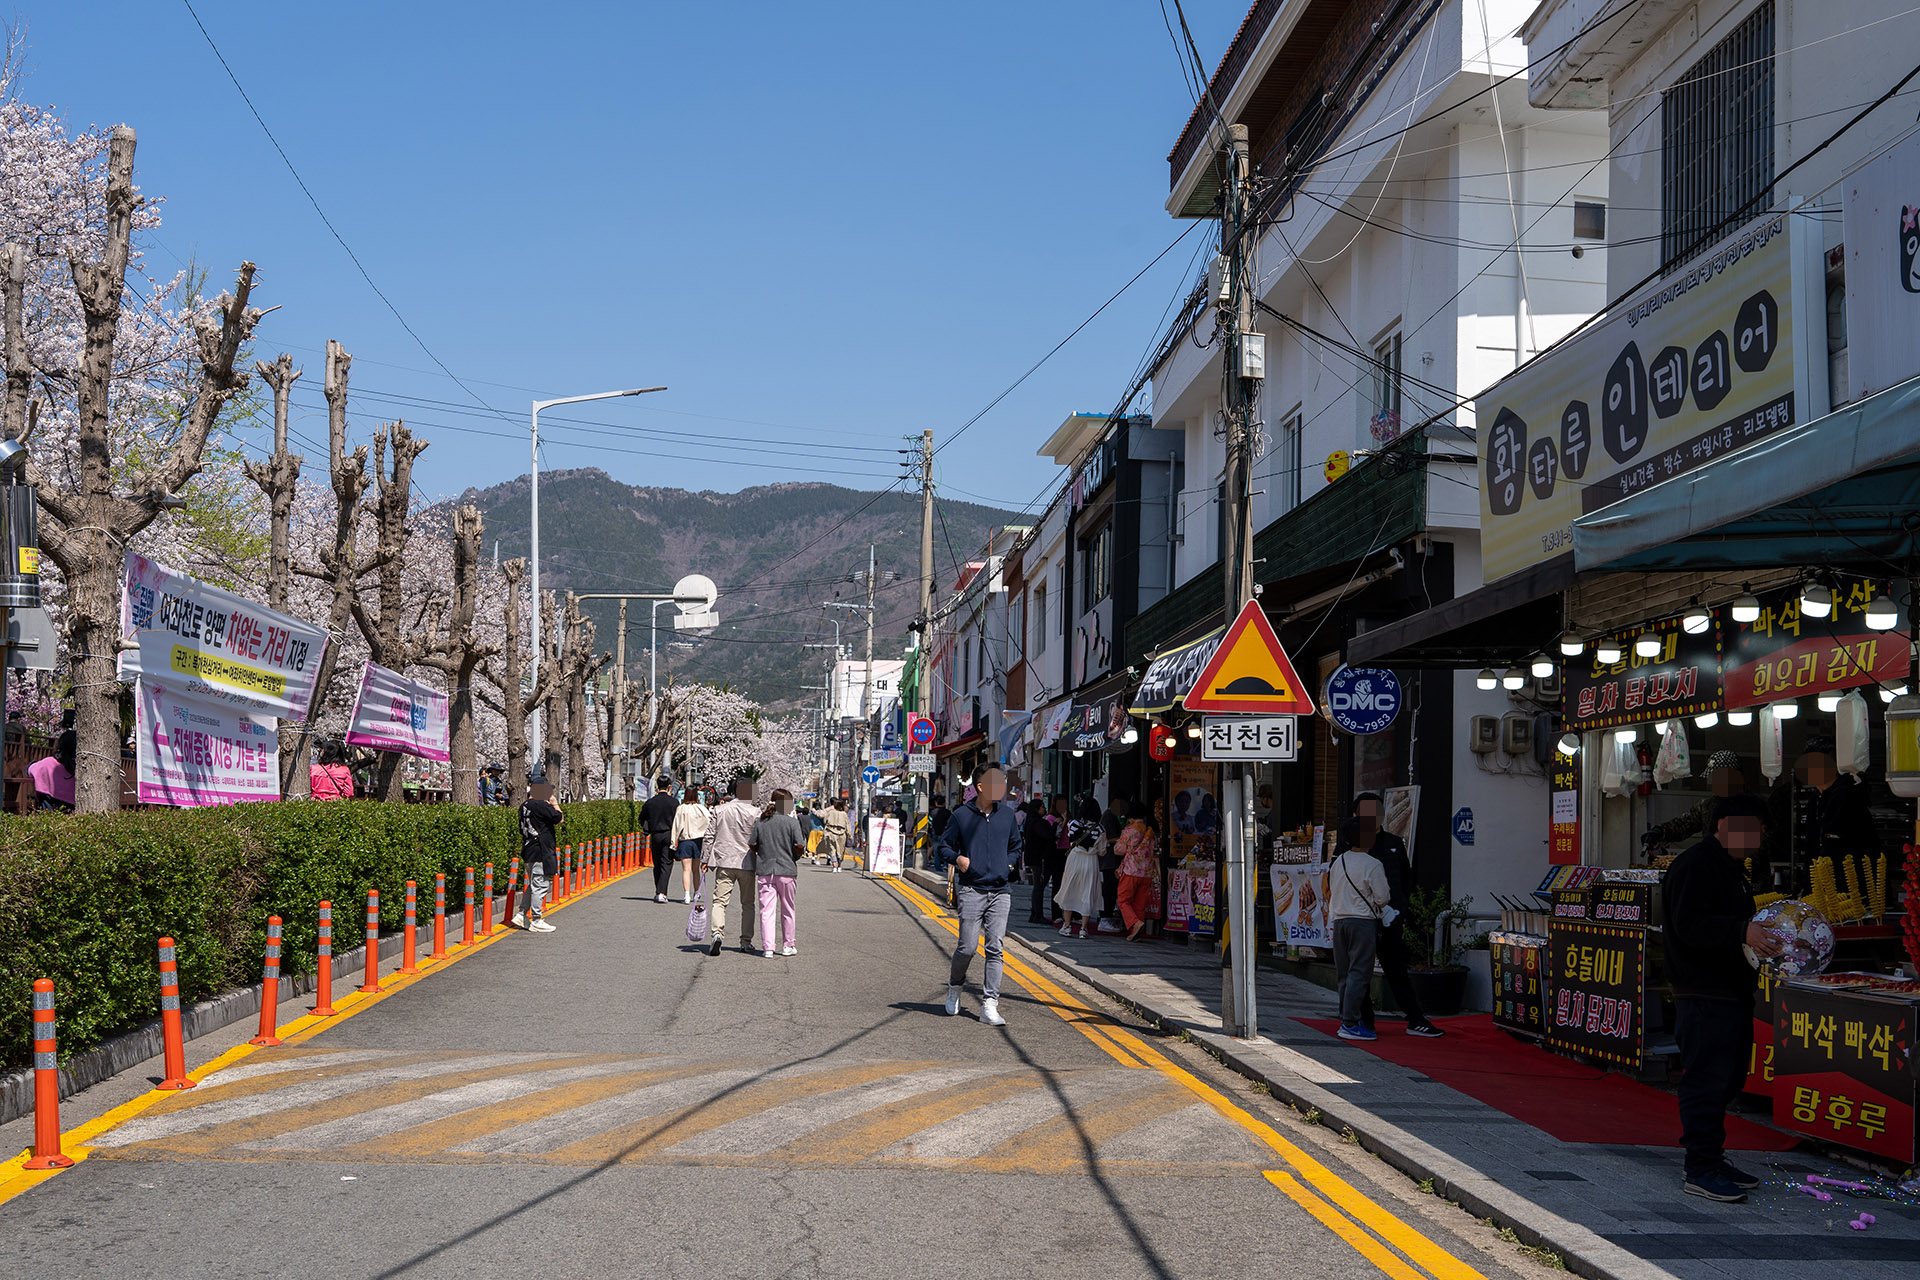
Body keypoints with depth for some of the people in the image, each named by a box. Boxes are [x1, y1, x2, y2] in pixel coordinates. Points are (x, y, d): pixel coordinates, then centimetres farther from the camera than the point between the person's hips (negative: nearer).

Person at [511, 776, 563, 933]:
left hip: (529, 850, 10)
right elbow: (560, 819, -13)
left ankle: (521, 916, 19)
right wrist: (554, 804, 2)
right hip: (540, 851, -10)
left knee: (533, 885, 19)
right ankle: (536, 921, 0)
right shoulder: (541, 805, -17)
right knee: (540, 886, -4)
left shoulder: (525, 805, 12)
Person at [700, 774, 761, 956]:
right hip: (747, 863, -1)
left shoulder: (720, 810, 3)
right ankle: (746, 941, 12)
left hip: (724, 862, 1)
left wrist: (705, 859, 11)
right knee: (747, 903, 11)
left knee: (720, 900, 0)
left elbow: (709, 836, 5)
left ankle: (717, 932, -22)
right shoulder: (755, 812, -6)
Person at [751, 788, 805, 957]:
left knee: (766, 911, 2)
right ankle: (788, 945, 21)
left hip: (764, 870, 2)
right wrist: (793, 858, 9)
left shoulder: (760, 822, 3)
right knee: (787, 911, 13)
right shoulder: (792, 822, -6)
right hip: (787, 870, -2)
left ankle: (767, 947, -5)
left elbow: (753, 846, 2)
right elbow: (799, 846, -11)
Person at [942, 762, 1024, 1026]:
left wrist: (1008, 864, 8)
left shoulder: (1008, 815, 10)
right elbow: (945, 845, 10)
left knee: (995, 949, -3)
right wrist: (957, 858, -9)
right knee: (968, 946, -6)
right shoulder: (962, 815, 0)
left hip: (1000, 891, 3)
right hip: (972, 890, -3)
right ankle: (954, 987, 23)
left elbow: (1016, 846, 25)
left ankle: (989, 1005, -2)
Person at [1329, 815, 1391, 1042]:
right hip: (1363, 921, -7)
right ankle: (1350, 1024, -11)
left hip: (1339, 920, 7)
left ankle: (1347, 1019, 16)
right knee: (1359, 972, -7)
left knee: (1344, 973, 11)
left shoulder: (1338, 862, 10)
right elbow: (1382, 898, -9)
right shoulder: (1372, 865, -11)